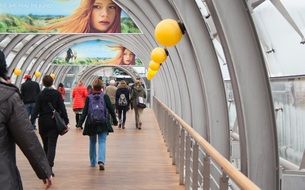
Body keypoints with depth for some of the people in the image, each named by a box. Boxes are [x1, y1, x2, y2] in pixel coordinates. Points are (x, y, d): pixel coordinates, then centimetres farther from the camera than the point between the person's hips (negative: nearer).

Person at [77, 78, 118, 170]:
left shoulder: (89, 98, -1)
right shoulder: (105, 97, -2)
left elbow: (85, 112, -4)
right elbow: (111, 109, 1)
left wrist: (80, 123, -2)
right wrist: (115, 120, 13)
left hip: (91, 124, 1)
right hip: (103, 124, -1)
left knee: (92, 142, 16)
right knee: (102, 142, -2)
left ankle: (93, 162, 26)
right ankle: (101, 161, -23)